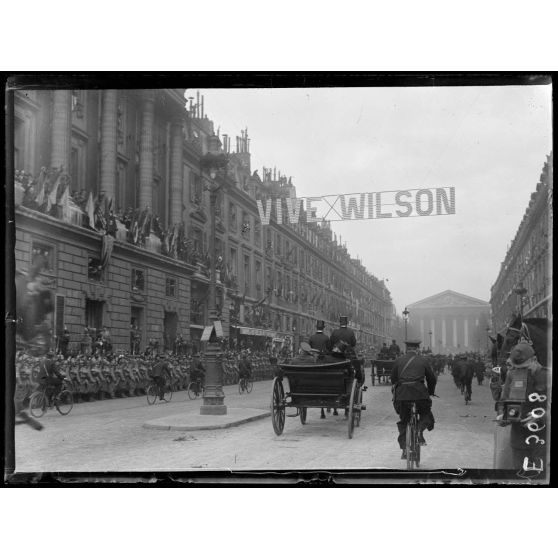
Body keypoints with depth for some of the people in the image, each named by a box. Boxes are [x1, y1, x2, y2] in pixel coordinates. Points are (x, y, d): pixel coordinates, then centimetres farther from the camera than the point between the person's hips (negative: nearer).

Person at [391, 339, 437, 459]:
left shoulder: (398, 360, 14)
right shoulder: (423, 361, 11)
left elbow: (393, 378, 18)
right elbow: (432, 378, 15)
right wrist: (430, 392, 30)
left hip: (401, 393, 2)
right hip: (419, 392, -2)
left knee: (403, 421, 16)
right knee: (426, 414, 21)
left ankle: (404, 450, 8)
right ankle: (420, 429, -11)